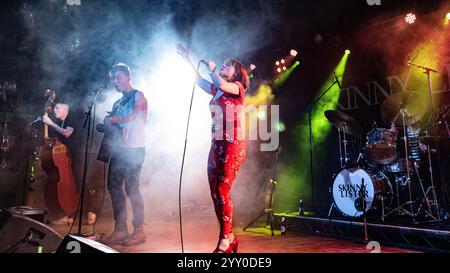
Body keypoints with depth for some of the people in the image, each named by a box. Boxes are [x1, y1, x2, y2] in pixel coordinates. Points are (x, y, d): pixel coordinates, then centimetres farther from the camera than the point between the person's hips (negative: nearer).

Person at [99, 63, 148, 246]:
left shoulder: (138, 96, 1)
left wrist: (113, 120, -11)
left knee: (131, 187, -10)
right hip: (119, 148, 8)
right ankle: (120, 229, 13)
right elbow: (113, 124, 19)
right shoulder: (117, 103, 22)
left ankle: (139, 231, -1)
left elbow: (137, 116, -15)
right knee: (114, 186, 4)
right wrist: (106, 125, -2)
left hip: (134, 148, -7)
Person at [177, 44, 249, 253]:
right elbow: (200, 81, 22)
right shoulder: (216, 90, 20)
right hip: (216, 145, 7)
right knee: (215, 192, 6)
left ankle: (225, 241, 2)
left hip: (233, 145, -7)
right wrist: (188, 60, 22)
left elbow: (222, 85, -18)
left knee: (222, 191, -9)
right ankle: (229, 238, 15)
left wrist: (212, 69, -1)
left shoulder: (237, 87, 1)